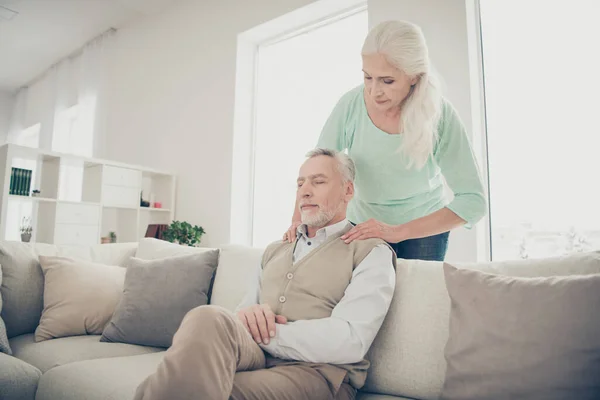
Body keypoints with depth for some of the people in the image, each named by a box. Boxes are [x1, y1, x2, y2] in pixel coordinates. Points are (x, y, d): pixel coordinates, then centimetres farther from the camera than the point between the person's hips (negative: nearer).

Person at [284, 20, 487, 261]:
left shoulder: (440, 115, -24)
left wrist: (398, 231, -34)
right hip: (362, 225, 1)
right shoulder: (351, 104, -20)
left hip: (425, 229, -1)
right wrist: (298, 220, -24)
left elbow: (473, 200, -25)